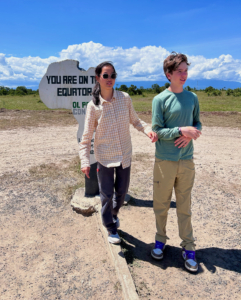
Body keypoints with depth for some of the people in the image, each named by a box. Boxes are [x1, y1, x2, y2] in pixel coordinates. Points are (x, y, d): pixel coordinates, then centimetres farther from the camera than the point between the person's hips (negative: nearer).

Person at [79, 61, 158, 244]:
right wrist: (85, 161, -15)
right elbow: (87, 136, -7)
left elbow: (135, 121, 6)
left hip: (124, 155, 3)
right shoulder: (93, 106, -10)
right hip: (104, 157, -2)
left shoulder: (125, 98, -4)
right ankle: (111, 228, 32)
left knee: (122, 191, 17)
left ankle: (114, 213, 50)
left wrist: (148, 130, -15)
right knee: (107, 194, 7)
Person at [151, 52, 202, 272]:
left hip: (187, 161, 3)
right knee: (161, 205, 11)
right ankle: (160, 239, 33)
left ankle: (188, 247, 26)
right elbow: (157, 131, -9)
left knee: (185, 206, 11)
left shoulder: (192, 97, 6)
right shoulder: (160, 100, -5)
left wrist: (190, 134, -11)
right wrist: (181, 130, -21)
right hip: (164, 161, -2)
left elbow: (198, 124, 11)